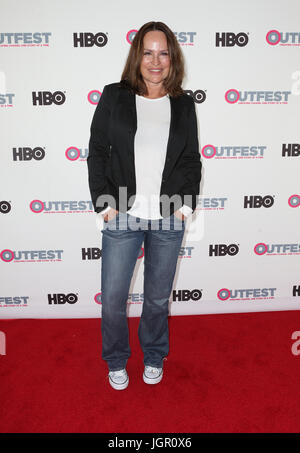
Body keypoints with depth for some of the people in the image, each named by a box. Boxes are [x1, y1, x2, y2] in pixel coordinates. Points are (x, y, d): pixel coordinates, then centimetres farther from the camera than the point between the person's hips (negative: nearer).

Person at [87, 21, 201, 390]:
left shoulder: (183, 104, 7)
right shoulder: (114, 97, 2)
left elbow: (192, 160, 10)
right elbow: (97, 153, 2)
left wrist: (186, 204, -2)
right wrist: (104, 204, -6)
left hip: (169, 219, 2)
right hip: (122, 216, -1)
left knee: (158, 297, 14)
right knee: (113, 298, 7)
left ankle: (154, 356, 40)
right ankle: (116, 360, 34)